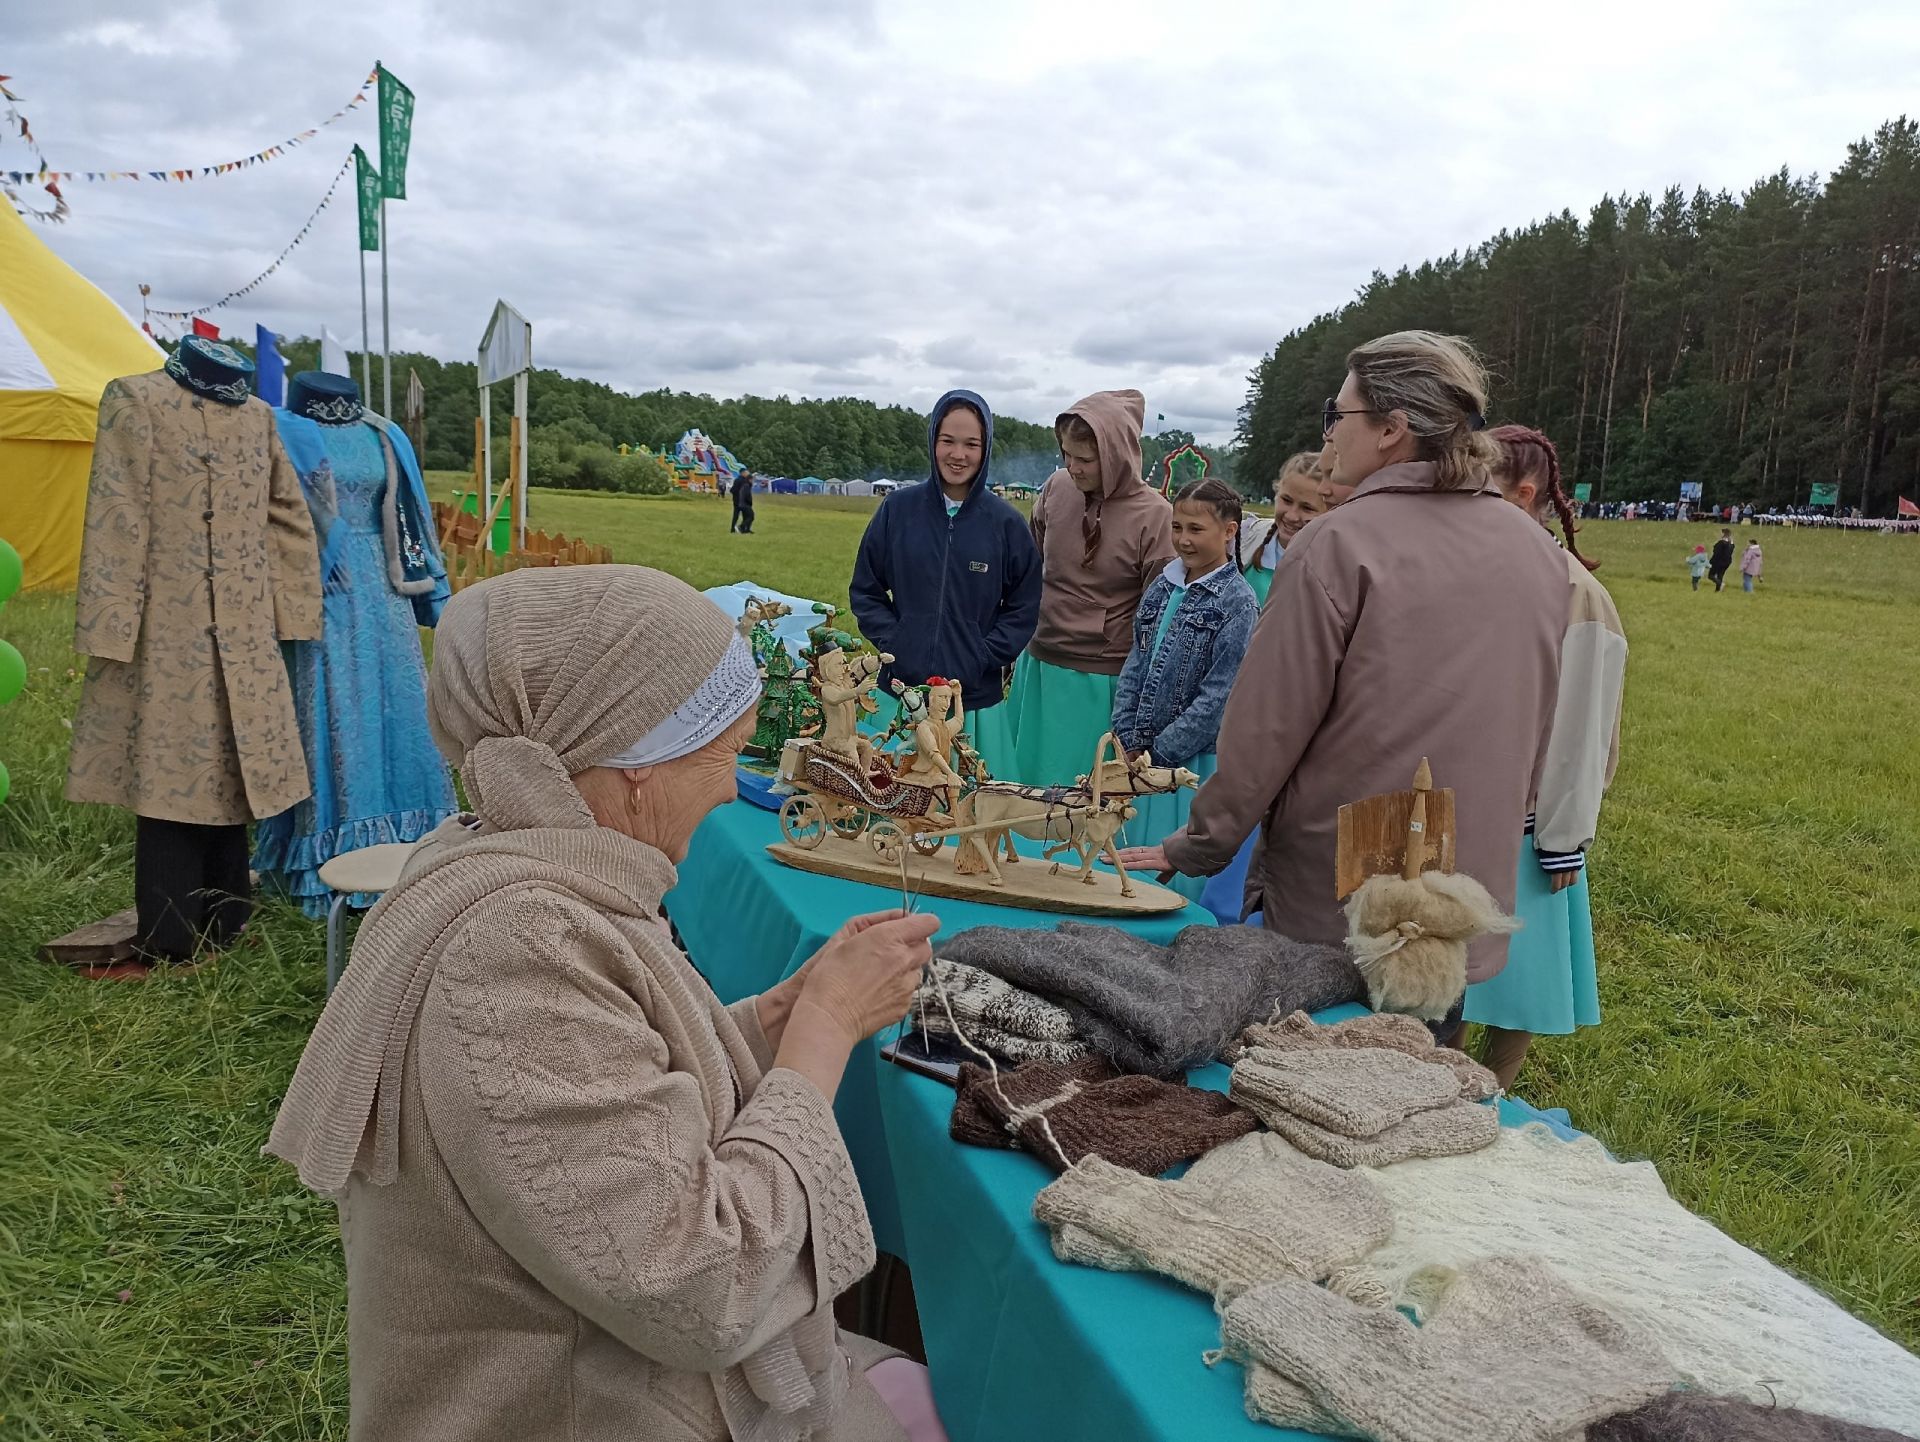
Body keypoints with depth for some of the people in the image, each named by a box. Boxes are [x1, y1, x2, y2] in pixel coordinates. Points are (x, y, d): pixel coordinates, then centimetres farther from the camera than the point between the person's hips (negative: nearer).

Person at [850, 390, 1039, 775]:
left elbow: (1023, 609, 4)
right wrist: (891, 641, -5)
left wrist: (981, 657, -7)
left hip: (976, 698, -1)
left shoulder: (1005, 522, 0)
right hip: (901, 689, 1)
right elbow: (865, 591, 9)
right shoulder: (898, 509, 2)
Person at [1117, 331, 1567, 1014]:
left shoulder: (1339, 545, -17)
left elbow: (1266, 729, -15)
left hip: (1331, 912, -5)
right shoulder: (1540, 553, 2)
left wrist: (1198, 848, -2)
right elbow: (1535, 737, 12)